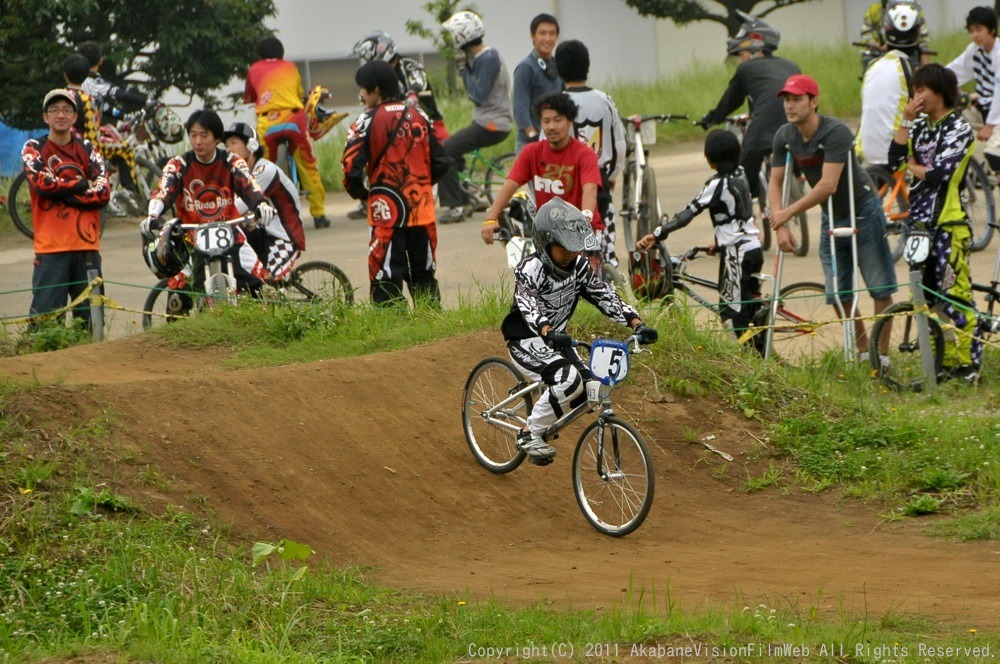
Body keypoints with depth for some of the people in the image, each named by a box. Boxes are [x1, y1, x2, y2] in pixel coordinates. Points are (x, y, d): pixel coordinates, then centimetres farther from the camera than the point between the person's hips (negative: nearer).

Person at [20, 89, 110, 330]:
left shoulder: (88, 150, 13)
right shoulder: (34, 149, 7)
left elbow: (103, 193, 1)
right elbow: (41, 184, -11)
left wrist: (63, 193, -8)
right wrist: (80, 184, -3)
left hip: (86, 245, 3)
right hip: (51, 247, -3)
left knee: (90, 317, 3)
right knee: (46, 314, -8)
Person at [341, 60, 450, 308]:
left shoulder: (367, 122, -9)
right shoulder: (419, 117, 7)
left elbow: (351, 167, -14)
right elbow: (440, 163, 9)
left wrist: (360, 192, 5)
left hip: (388, 213, -5)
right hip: (422, 210, 5)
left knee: (387, 281, -3)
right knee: (424, 277, 14)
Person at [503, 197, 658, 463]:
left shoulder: (579, 266, -1)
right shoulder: (529, 270, -20)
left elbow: (606, 296, -6)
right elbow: (529, 308, -36)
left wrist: (637, 323, -21)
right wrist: (548, 333, -56)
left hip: (557, 338, 7)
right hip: (526, 342, -7)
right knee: (569, 380, -31)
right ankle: (530, 435, -14)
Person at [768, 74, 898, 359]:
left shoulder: (836, 132, -26)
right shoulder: (784, 137, -6)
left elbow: (828, 186, -31)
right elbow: (775, 183, -3)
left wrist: (788, 213, -26)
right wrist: (780, 226, -17)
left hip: (863, 211, -6)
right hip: (831, 218, 6)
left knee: (880, 289, -4)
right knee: (838, 295, 4)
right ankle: (862, 352, 16)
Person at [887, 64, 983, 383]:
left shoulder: (958, 128, -8)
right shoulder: (920, 127, 13)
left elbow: (939, 173, -18)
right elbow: (895, 159, 0)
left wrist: (912, 166, 0)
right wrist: (906, 119, -4)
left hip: (949, 224, -8)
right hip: (920, 221, 8)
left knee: (954, 295, -8)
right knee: (930, 296, 10)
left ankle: (968, 364, -4)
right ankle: (945, 360, 16)